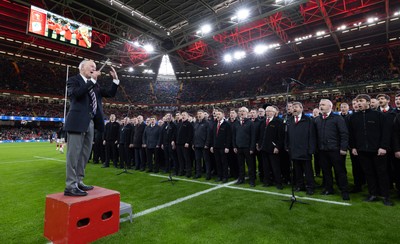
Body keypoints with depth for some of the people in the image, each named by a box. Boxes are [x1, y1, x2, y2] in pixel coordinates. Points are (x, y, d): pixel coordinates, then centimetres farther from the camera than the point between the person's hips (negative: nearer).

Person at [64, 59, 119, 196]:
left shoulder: (95, 85, 19)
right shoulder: (73, 80, 0)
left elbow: (110, 94, 17)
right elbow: (76, 93, -21)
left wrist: (115, 79, 7)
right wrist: (92, 80, -16)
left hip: (90, 123, 7)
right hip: (77, 122, -7)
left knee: (84, 154, 11)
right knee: (74, 154, -4)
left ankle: (78, 182, 21)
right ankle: (70, 186, 1)